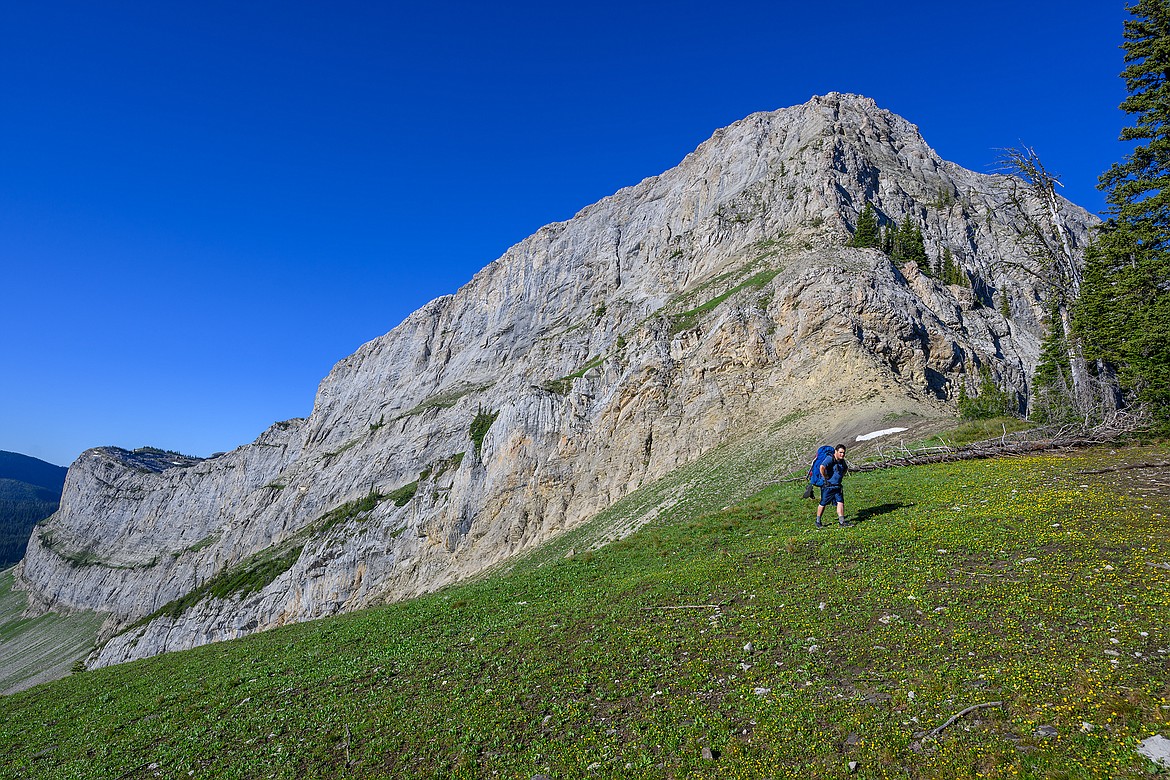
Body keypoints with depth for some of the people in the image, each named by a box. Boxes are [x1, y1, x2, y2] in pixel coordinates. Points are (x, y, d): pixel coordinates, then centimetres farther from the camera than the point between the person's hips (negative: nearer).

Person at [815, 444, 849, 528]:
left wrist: (841, 476, 17)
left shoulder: (842, 461, 9)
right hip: (828, 486, -7)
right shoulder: (830, 459, -18)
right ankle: (818, 521, 17)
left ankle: (842, 522, 0)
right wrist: (825, 477, -24)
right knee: (823, 504, 4)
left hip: (838, 486, 7)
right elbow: (822, 467, -35)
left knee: (840, 503, -3)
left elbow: (846, 468, 32)